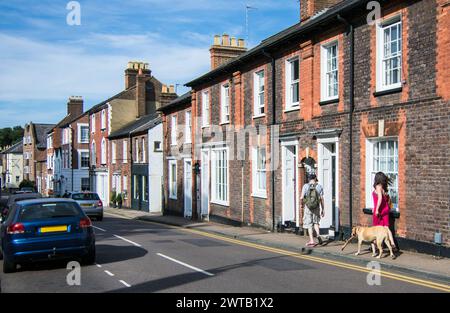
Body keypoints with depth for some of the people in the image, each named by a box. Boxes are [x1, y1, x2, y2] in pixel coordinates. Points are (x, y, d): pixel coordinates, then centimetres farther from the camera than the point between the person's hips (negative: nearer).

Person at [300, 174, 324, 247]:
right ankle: (318, 234, -4)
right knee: (316, 222, 20)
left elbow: (302, 198, -11)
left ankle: (311, 241, 3)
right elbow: (321, 199, -1)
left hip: (308, 208, -2)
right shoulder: (319, 186, 0)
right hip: (317, 207, 2)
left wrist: (301, 204, 9)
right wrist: (322, 209, 5)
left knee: (309, 224, 5)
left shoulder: (305, 186, -5)